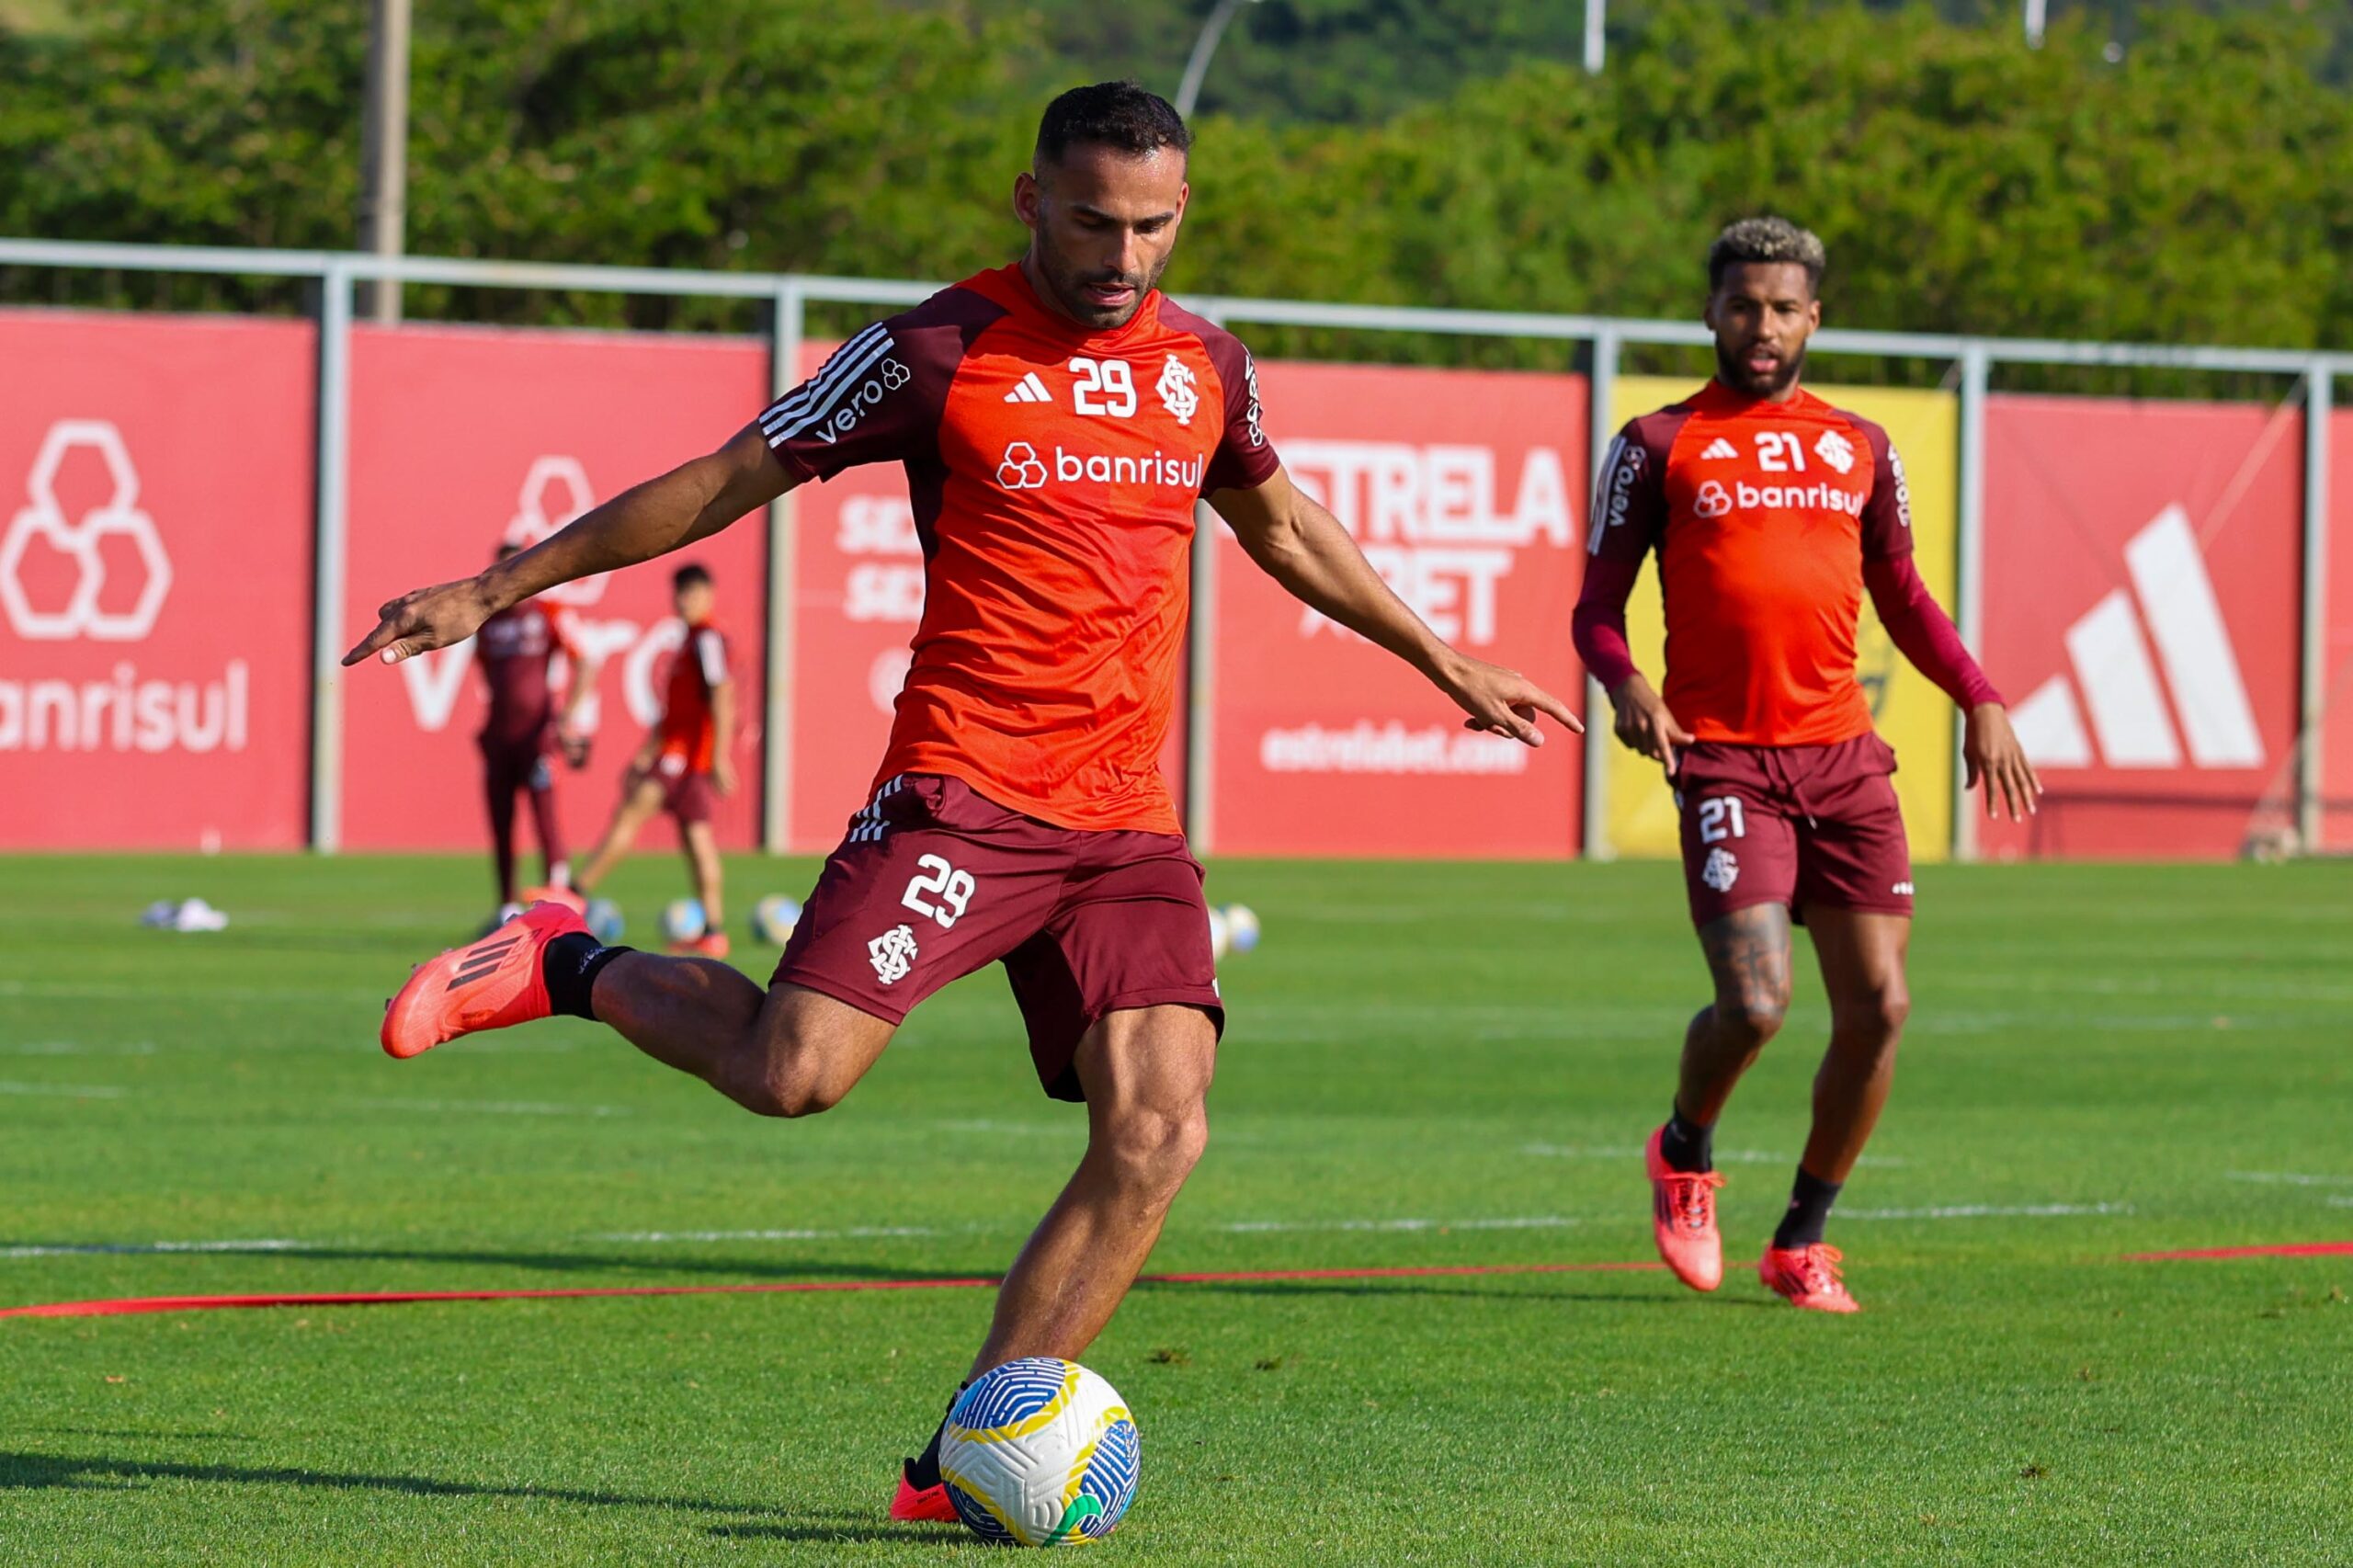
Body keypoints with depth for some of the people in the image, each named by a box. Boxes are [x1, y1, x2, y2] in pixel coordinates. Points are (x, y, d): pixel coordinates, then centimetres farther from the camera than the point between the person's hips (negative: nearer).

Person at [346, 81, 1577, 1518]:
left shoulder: (1204, 365, 12)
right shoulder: (944, 351, -5)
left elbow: (1281, 527, 31)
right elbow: (728, 480, 0)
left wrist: (1446, 667, 39)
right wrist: (499, 590, 0)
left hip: (1132, 824, 5)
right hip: (966, 791, -5)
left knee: (1158, 1132, -11)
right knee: (794, 1070, -22)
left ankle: (967, 1466, -4)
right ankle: (574, 970, 8)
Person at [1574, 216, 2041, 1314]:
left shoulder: (1860, 449, 16)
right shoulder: (1660, 445, 5)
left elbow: (1901, 596, 25)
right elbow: (1598, 607, 4)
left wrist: (1979, 700, 10)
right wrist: (1627, 687, -17)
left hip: (1844, 757, 4)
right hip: (1724, 759, -4)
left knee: (1877, 1007, -2)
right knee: (1753, 1003, -18)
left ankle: (1802, 1242, 16)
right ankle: (1685, 1156, 15)